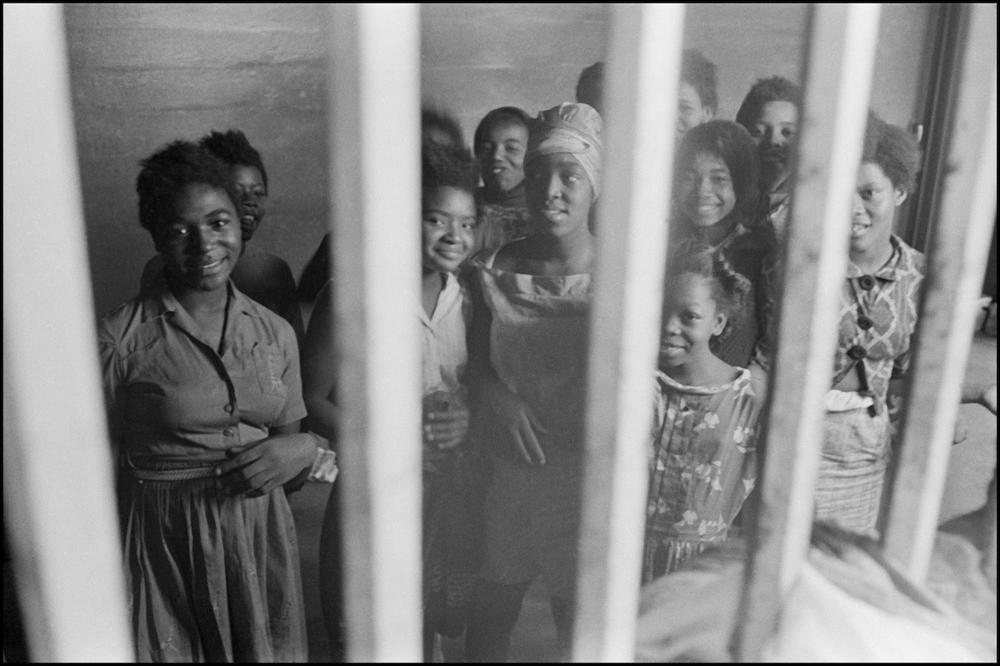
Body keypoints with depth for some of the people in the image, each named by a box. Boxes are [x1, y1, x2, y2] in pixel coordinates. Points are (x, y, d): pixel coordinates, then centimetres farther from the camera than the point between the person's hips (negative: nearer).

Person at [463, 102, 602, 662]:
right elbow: (476, 362, 4)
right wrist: (497, 396, -13)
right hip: (509, 474, 3)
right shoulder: (497, 269, -4)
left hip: (587, 480, -2)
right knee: (490, 614, 19)